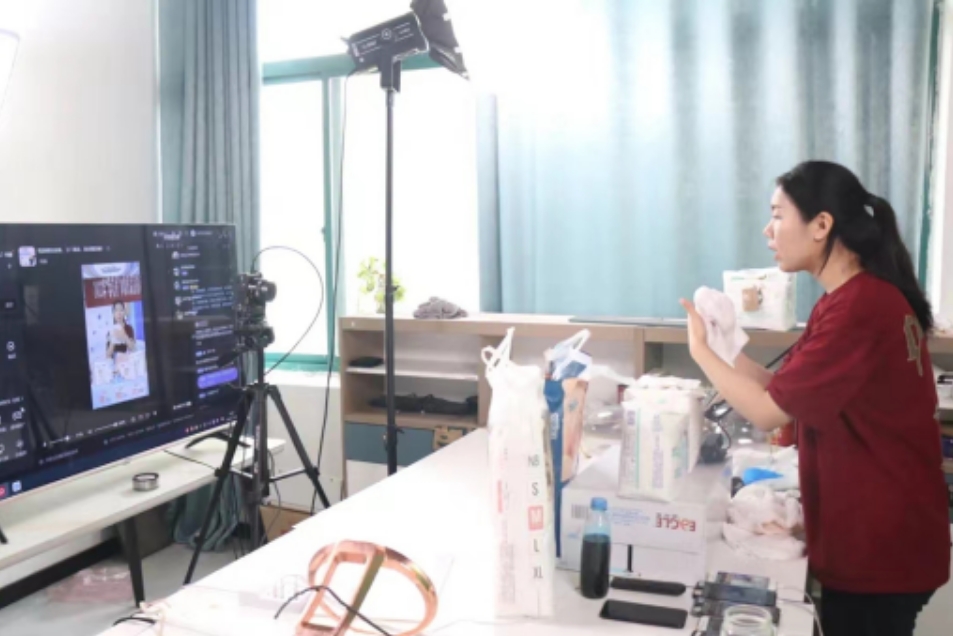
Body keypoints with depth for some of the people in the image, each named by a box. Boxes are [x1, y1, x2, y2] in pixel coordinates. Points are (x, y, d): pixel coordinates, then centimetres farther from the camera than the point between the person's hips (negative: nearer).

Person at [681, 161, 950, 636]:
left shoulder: (856, 307, -24)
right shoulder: (868, 294, 9)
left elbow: (768, 412, -22)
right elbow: (791, 394, 7)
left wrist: (701, 349, -11)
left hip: (877, 545, -9)